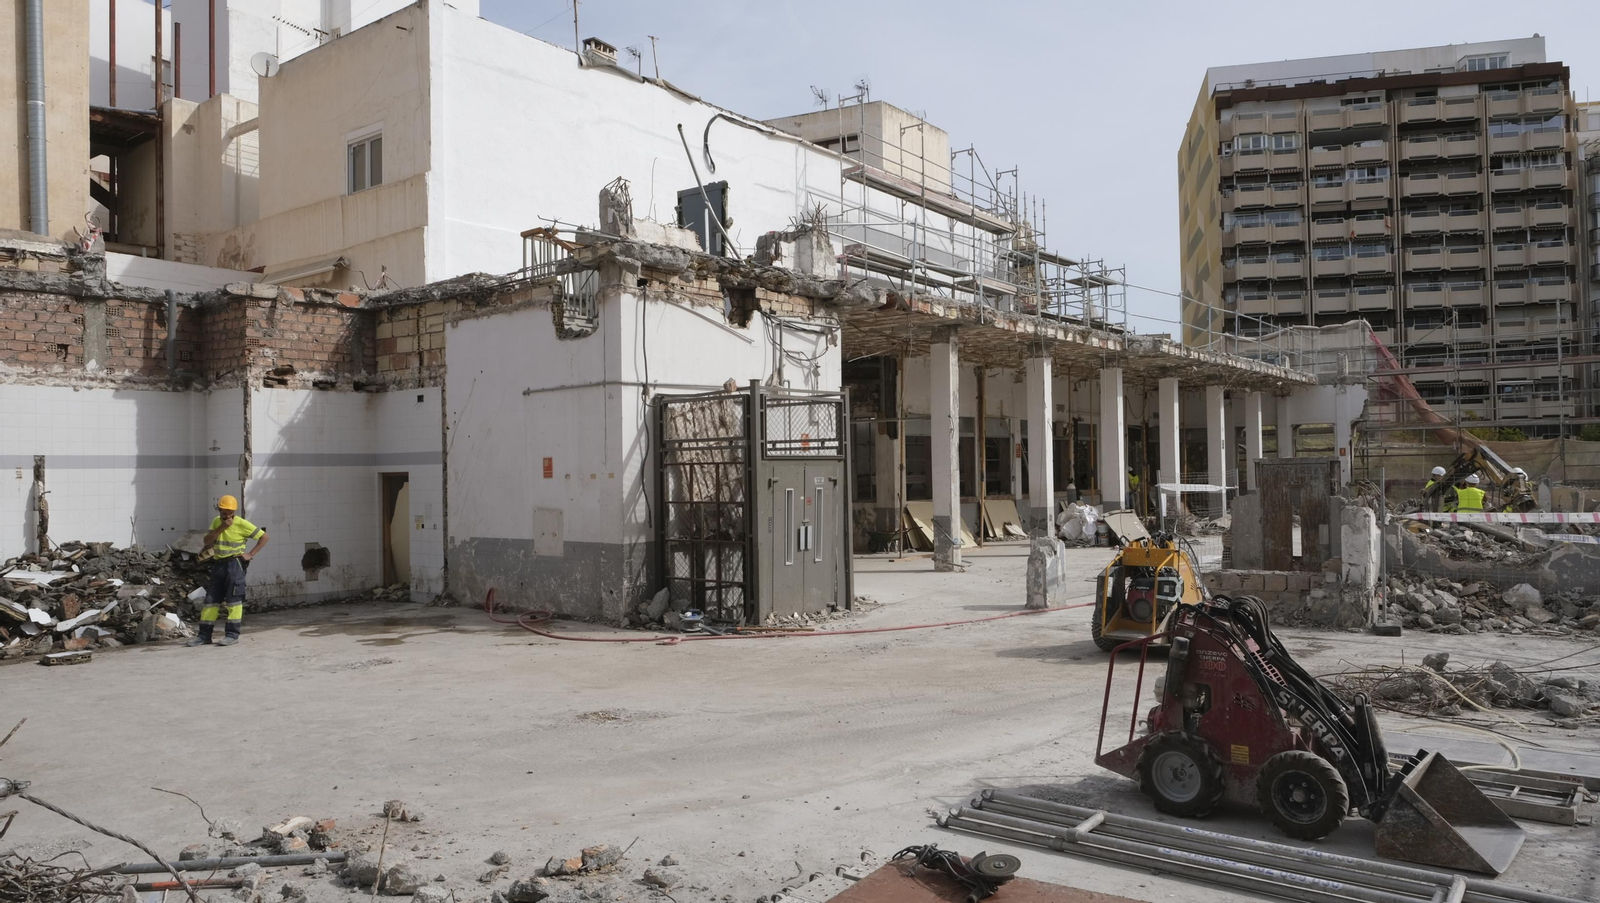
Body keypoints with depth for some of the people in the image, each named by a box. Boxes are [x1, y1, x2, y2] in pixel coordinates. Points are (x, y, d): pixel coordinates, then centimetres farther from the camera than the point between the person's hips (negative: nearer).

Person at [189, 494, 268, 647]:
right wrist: (221, 527, -13)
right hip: (218, 564, 6)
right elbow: (207, 541, -2)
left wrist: (251, 554, -10)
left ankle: (232, 634, -2)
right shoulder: (216, 521, 9)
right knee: (211, 600, 7)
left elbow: (264, 536, -4)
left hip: (234, 564, -6)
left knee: (233, 599, -5)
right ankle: (204, 635, 12)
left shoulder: (242, 524, -7)